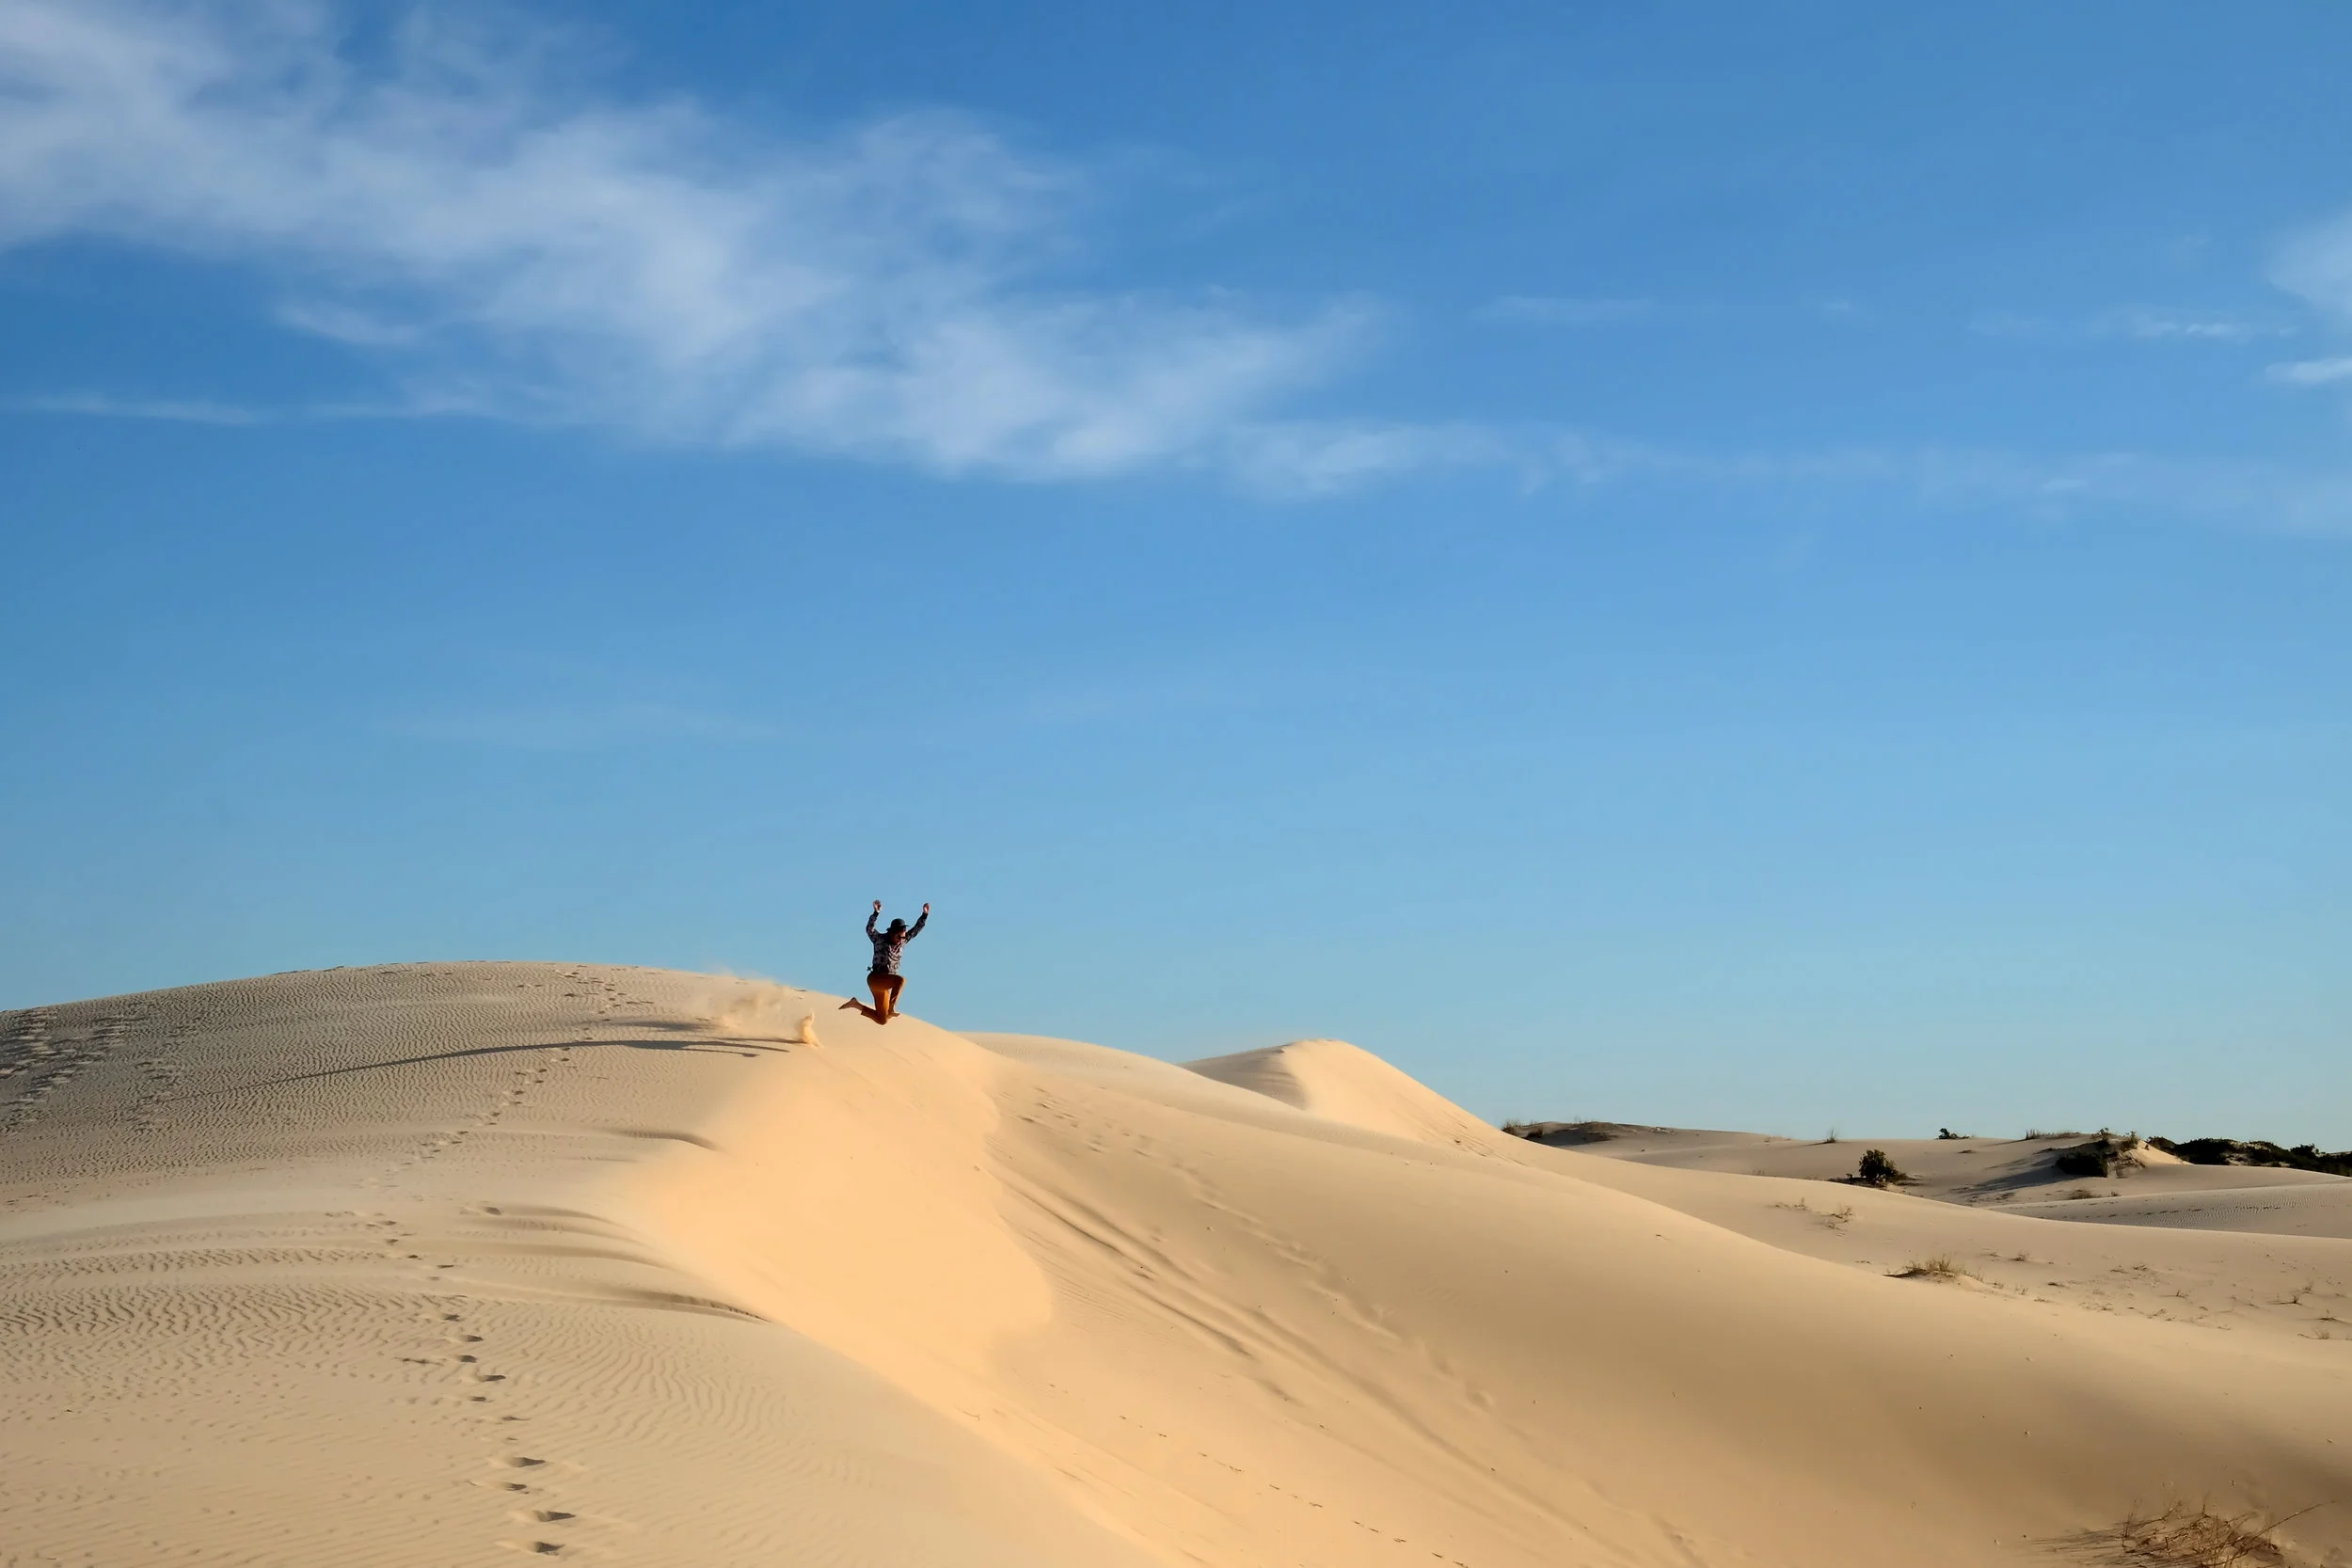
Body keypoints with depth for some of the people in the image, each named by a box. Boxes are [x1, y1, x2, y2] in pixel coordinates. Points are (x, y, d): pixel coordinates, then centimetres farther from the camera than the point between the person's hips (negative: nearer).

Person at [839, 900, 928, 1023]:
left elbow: (916, 929, 9)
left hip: (886, 984, 7)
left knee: (882, 1020, 8)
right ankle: (891, 1008, -35)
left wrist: (925, 915, -4)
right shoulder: (880, 939, -9)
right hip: (875, 978, -7)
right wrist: (876, 913, -39)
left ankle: (856, 1004, 23)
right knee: (901, 980, -33)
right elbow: (869, 929, -26)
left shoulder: (902, 941, 6)